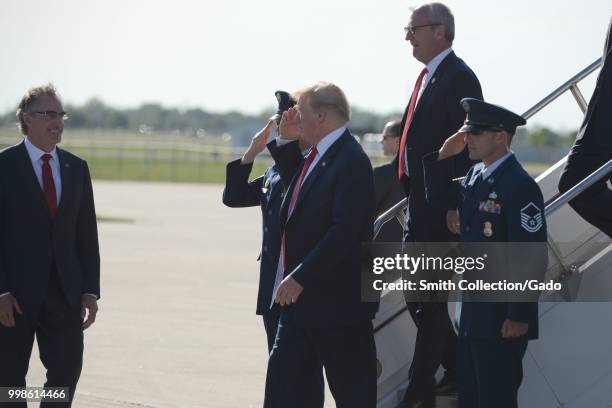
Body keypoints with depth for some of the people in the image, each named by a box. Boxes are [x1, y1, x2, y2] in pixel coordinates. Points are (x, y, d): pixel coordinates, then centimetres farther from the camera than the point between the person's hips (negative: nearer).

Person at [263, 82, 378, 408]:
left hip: (337, 299, -10)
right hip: (301, 296, 10)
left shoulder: (351, 162, -19)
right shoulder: (316, 157, 12)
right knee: (282, 381, 9)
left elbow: (346, 231, -26)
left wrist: (300, 278, -25)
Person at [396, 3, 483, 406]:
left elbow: (467, 146, -19)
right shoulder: (427, 77, 15)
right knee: (415, 293, 14)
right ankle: (457, 369, 26)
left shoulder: (458, 78, -14)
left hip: (441, 209, -10)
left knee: (430, 299, -4)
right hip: (420, 207, 10)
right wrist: (413, 198, 16)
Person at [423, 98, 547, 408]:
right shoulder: (475, 176, 7)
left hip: (503, 320, -9)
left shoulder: (520, 186, -20)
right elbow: (438, 198, 23)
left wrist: (519, 317, -21)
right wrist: (443, 157, 5)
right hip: (474, 313, 9)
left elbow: (532, 258, -21)